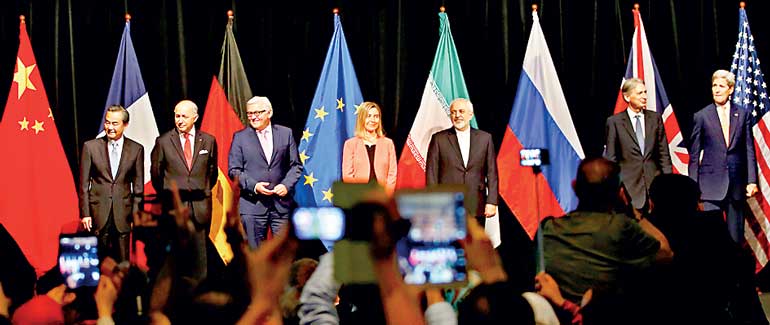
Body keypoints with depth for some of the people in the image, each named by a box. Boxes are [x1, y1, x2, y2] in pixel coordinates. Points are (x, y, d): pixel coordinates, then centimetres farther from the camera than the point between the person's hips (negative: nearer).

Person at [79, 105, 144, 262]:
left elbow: (138, 186, 7)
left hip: (123, 213, 0)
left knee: (122, 261, 2)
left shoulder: (136, 149, 4)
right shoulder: (90, 147, 2)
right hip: (98, 212, 0)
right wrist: (85, 213, -1)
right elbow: (84, 184, 4)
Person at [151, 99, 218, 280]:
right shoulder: (163, 141, 2)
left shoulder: (208, 141, 7)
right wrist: (166, 195, 12)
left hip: (200, 205, 1)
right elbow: (155, 173, 11)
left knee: (200, 253, 2)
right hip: (174, 205, -1)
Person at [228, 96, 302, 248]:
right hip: (252, 204, -1)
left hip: (281, 202, 1)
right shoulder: (240, 137, 6)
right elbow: (234, 170, 2)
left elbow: (296, 165, 11)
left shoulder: (285, 133, 10)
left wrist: (287, 185, -7)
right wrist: (253, 186, -13)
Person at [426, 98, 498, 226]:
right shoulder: (439, 139, 5)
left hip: (476, 209, 2)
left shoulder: (485, 138, 10)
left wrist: (492, 201, 0)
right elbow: (431, 174, 2)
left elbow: (491, 172, 8)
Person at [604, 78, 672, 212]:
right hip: (629, 185, -2)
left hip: (654, 181, 2)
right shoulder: (614, 122, 1)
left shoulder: (655, 118, 9)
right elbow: (610, 158, 3)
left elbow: (664, 153, 11)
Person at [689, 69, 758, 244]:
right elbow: (694, 154, 4)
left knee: (736, 235, 6)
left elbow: (749, 150, 8)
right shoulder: (701, 116, 2)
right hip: (711, 184, -2)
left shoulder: (743, 115, 7)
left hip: (737, 183, 2)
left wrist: (752, 180, 1)